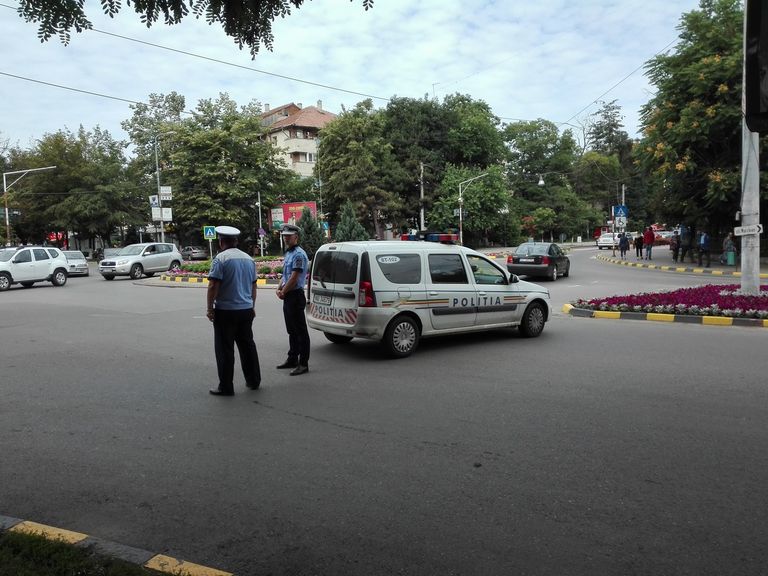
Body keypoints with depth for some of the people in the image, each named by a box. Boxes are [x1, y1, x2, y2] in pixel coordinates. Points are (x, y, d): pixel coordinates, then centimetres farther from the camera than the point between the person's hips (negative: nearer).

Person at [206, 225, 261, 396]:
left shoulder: (221, 258, -11)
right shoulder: (249, 259, 10)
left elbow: (213, 286, -17)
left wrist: (209, 308, -9)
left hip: (225, 311, -6)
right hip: (246, 310, 6)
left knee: (225, 350, 1)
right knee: (247, 345, 16)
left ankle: (226, 387, 5)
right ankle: (253, 381, 24)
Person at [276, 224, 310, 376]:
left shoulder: (299, 254, -15)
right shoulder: (288, 253, 16)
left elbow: (294, 279, -19)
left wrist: (283, 292, -8)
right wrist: (279, 288, 5)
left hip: (295, 296, -10)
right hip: (288, 297, 10)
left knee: (300, 331, -5)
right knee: (292, 330, 17)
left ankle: (303, 363, -2)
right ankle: (292, 359, 28)